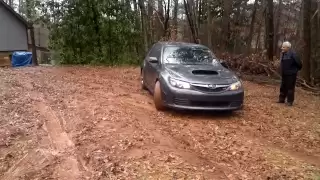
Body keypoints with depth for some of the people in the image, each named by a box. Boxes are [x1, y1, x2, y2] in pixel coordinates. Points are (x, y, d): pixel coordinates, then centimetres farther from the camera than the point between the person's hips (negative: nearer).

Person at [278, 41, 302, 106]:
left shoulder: (292, 54, -18)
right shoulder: (283, 54, 9)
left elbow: (299, 63, -14)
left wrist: (296, 70, 1)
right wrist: (282, 72, 17)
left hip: (291, 74, -8)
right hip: (284, 74, 8)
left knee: (290, 88, -2)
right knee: (283, 87, 15)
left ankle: (290, 101, 6)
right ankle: (282, 99, 26)